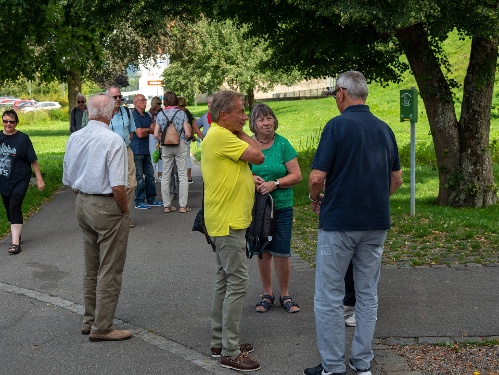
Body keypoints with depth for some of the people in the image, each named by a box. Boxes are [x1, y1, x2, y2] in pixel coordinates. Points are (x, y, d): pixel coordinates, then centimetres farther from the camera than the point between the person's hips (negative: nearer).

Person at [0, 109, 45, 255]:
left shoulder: (23, 138, -7)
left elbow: (33, 160, -6)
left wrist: (39, 179, -8)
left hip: (20, 180, -5)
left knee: (14, 208, -15)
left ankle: (15, 243, -17)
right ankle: (16, 234, 33)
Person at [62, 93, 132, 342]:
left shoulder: (74, 139, 4)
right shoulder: (113, 140, -18)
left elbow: (68, 180, 10)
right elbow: (117, 186, -22)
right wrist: (124, 210, -7)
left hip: (81, 204, 8)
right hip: (107, 207, -8)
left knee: (91, 268, 19)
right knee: (110, 271, 1)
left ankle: (90, 320, 27)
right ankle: (101, 328, 6)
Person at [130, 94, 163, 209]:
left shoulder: (147, 116, 15)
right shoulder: (134, 115, -11)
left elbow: (154, 130, 8)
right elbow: (139, 134, -16)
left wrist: (144, 129, -10)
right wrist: (149, 130, 1)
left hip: (146, 150, 8)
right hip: (137, 150, -8)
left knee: (150, 175, 11)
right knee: (139, 177, -4)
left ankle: (151, 199, 19)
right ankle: (139, 202, 2)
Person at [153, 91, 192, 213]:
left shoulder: (160, 114, 1)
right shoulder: (181, 113, -5)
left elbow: (156, 135, -2)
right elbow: (188, 134, -8)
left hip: (166, 147, 2)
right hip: (181, 145, -2)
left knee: (165, 176, 9)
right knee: (183, 175, 3)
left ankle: (167, 205, 10)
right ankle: (183, 205, 2)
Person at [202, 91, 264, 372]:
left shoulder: (224, 136, 15)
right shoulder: (220, 136, -17)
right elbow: (258, 156, -16)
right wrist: (242, 134, -5)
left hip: (229, 222, 11)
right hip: (228, 222, -11)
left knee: (226, 281, 15)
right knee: (237, 284, -9)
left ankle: (221, 342, 24)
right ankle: (230, 353, -4)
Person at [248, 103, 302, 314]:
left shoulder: (282, 144, -4)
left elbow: (296, 175, -5)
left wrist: (275, 183, -18)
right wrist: (250, 178, -13)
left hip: (281, 207, -1)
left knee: (282, 253, 1)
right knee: (263, 252, 10)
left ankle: (285, 295, 18)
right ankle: (267, 294, 24)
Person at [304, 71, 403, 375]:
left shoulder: (337, 125, -12)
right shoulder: (384, 128, 7)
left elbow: (317, 177, -15)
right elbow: (397, 179, 13)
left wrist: (315, 200, 4)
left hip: (338, 223, -6)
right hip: (376, 224, 6)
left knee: (329, 298, 3)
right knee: (368, 294, 14)